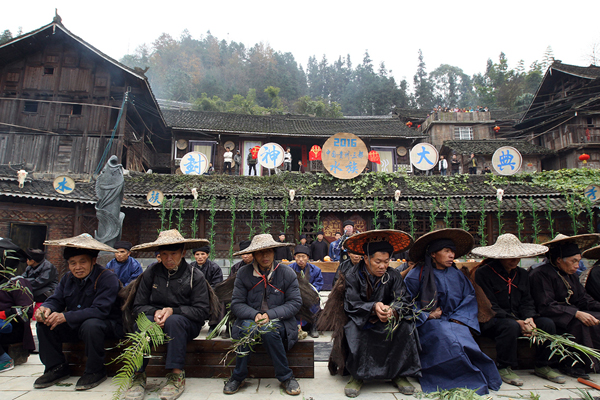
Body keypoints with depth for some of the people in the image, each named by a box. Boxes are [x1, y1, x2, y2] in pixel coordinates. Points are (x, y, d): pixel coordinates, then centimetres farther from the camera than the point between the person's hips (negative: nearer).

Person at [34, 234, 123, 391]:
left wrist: (66, 317, -32)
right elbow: (56, 299, 4)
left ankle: (95, 372, -15)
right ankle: (57, 367, 4)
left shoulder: (107, 278, -19)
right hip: (75, 326, 7)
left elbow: (100, 310, -28)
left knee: (91, 325, -37)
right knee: (44, 323, -8)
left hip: (106, 326, -7)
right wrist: (46, 308, -22)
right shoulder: (68, 278, 7)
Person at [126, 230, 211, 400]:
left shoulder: (195, 275, -6)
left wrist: (173, 311, -20)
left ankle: (177, 375, -26)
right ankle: (138, 375, -22)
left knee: (174, 320, -34)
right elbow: (138, 307, 0)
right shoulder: (150, 273, 1)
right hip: (156, 322, 2)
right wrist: (155, 312, -20)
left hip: (186, 324, -2)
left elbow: (201, 311, -10)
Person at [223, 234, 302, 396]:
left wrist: (270, 315, -17)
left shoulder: (287, 273, -3)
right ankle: (238, 377, -10)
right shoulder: (243, 273, 0)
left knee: (269, 330, -33)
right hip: (250, 319, 1)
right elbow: (236, 303, -3)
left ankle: (285, 377, -10)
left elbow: (295, 302, -5)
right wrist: (255, 315, -22)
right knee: (247, 327, -32)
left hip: (278, 321, -1)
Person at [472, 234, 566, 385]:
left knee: (547, 323, -14)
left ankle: (542, 367, 3)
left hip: (517, 318, 7)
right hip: (490, 320, -6)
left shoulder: (522, 273, 13)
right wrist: (517, 322, -22)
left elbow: (527, 301, 9)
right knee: (511, 326, -36)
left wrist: (529, 318, -14)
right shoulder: (483, 273, -10)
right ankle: (503, 368, -17)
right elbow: (490, 306, -14)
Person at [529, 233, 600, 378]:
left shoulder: (570, 275, 15)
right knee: (579, 324, -30)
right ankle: (570, 365, -16)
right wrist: (576, 313, -29)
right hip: (549, 319, -9)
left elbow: (583, 298, 13)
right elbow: (546, 306, -22)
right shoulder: (541, 274, -15)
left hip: (571, 314, 9)